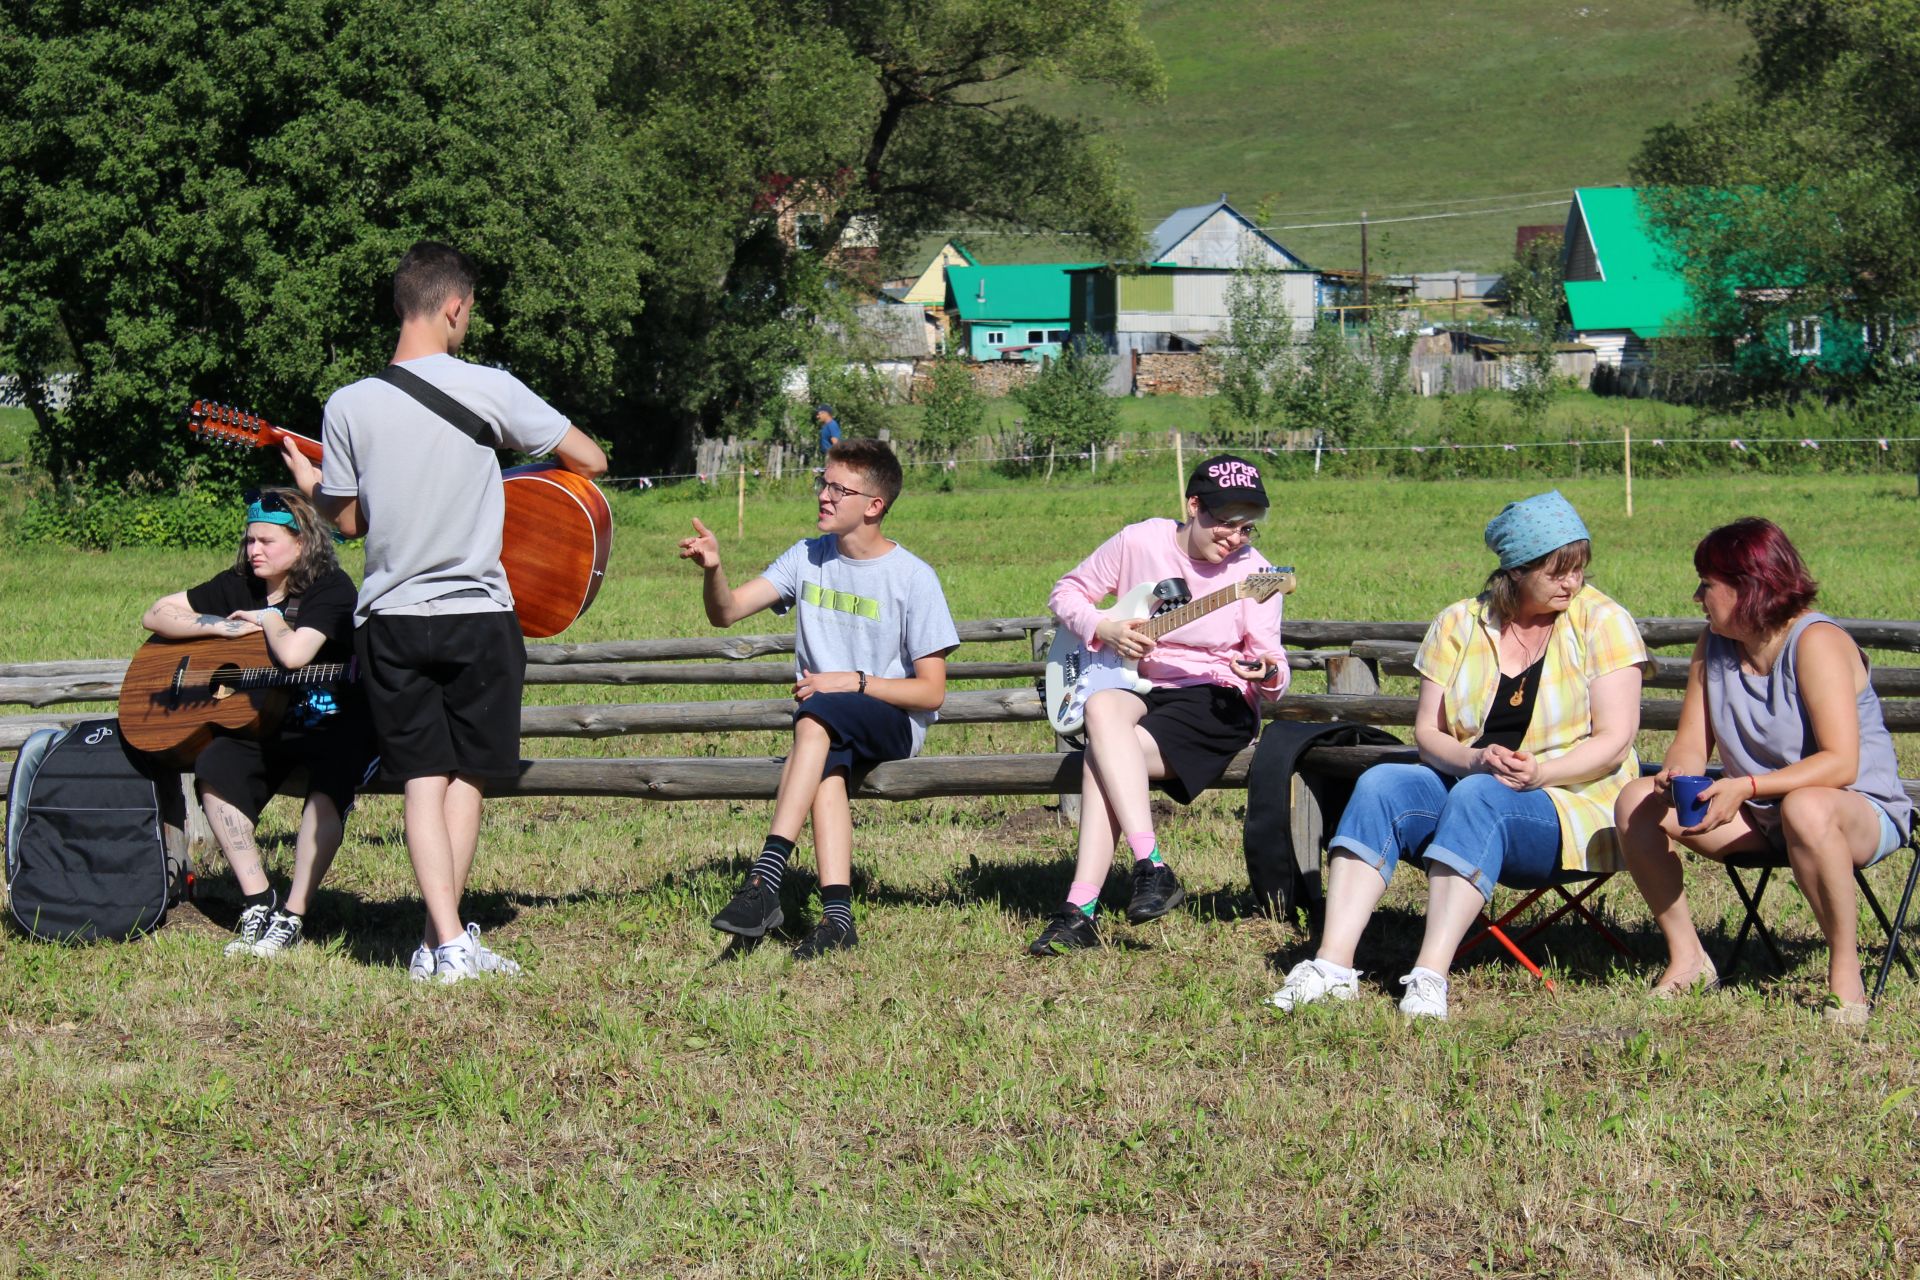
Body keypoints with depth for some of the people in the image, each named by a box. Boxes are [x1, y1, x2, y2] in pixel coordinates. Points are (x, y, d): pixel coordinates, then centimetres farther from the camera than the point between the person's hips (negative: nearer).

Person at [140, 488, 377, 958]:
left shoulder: (331, 588, -12)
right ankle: (257, 901, -20)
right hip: (265, 725, 5)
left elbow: (292, 654, -29)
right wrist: (223, 626, -8)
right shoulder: (238, 585, 6)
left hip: (335, 725, -5)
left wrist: (266, 618, -9)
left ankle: (292, 918, -30)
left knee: (329, 783, -36)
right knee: (216, 765, -26)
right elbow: (156, 615, 5)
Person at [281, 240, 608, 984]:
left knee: (421, 780, 4)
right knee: (467, 776, 12)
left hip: (390, 619, 1)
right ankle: (443, 937, 11)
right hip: (476, 612, -1)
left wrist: (308, 486, 27)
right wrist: (519, 455, 17)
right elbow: (590, 460, -3)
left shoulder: (349, 406, -3)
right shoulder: (488, 389, -9)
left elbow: (348, 521, 6)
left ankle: (448, 941, -6)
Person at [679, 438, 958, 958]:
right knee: (826, 769, -33)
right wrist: (713, 568, -18)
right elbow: (726, 612, 3)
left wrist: (854, 683, -18)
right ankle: (837, 915, -42)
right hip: (830, 734, 4)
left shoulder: (913, 578, -5)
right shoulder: (807, 559, 9)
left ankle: (766, 877, -44)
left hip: (892, 721, -4)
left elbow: (931, 691, -6)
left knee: (817, 716, -35)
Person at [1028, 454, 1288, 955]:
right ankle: (1151, 868, -42)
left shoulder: (1252, 571, -3)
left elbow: (1270, 661, -2)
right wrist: (1102, 629, -9)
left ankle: (1080, 909, -33)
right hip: (1139, 687, 3)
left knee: (1102, 758, -30)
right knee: (1102, 709, -36)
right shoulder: (1139, 542, 1)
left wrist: (1268, 676, -27)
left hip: (1216, 704, -3)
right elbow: (1066, 592, 11)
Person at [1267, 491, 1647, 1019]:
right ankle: (1333, 964, -35)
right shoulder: (1459, 625, 7)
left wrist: (1540, 772, -25)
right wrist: (1473, 760, -18)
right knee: (1381, 785, -23)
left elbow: (1614, 740, -9)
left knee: (1479, 799, -35)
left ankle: (1430, 976, -45)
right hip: (1463, 788, 4)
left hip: (1573, 807, -4)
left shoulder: (1603, 622, -3)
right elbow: (1427, 732, 4)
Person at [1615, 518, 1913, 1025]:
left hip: (1862, 812, -7)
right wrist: (1677, 773, -24)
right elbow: (1691, 745, 1)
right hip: (1758, 816, 7)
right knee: (1637, 803, -11)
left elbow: (1840, 764, -28)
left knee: (1805, 809, -43)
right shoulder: (1714, 646, 3)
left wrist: (1746, 788, -38)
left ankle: (1845, 971, -27)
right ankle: (1686, 957, -4)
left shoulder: (1817, 643, -20)